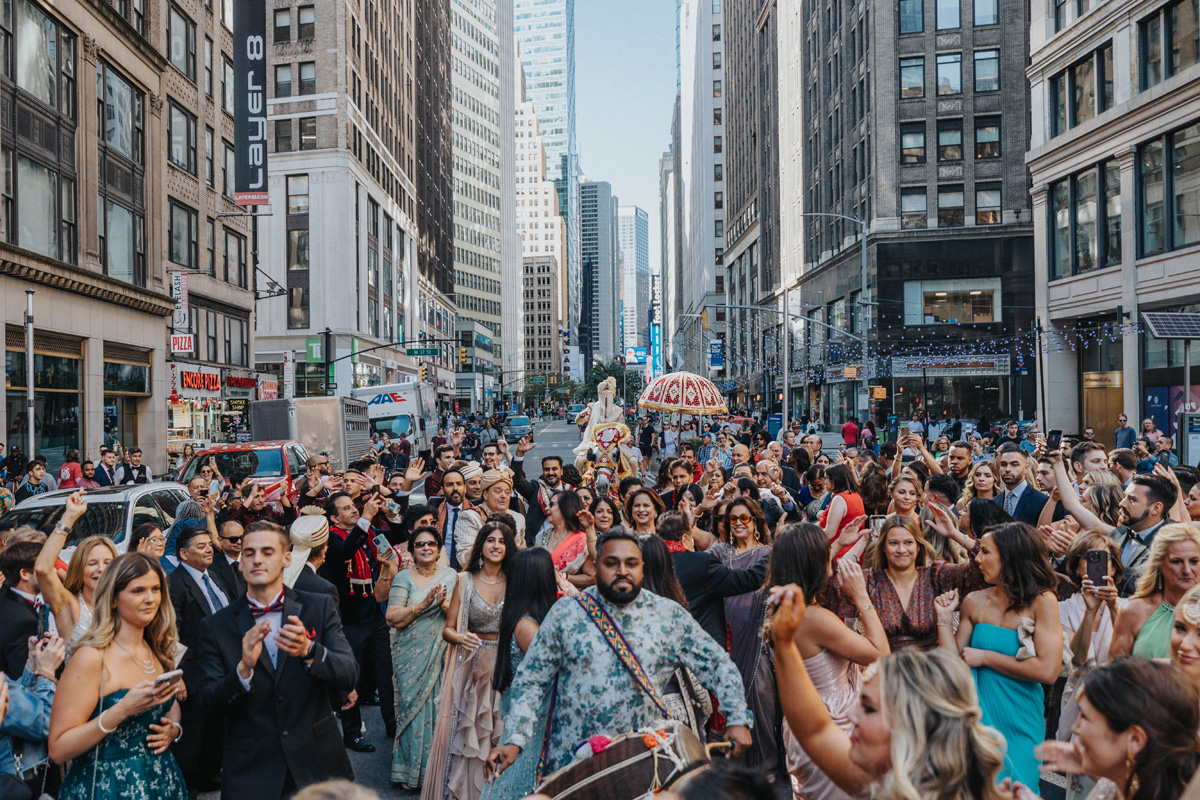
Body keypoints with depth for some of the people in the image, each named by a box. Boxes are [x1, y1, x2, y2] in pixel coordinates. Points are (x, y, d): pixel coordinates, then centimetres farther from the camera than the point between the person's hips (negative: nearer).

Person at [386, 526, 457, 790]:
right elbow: (392, 618, -9)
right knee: (413, 707, 0)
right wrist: (423, 605, -20)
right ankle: (412, 770, 16)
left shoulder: (450, 575, 6)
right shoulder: (404, 577, -1)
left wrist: (445, 605, -18)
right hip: (411, 656, -1)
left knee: (439, 708, 1)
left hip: (441, 654, 2)